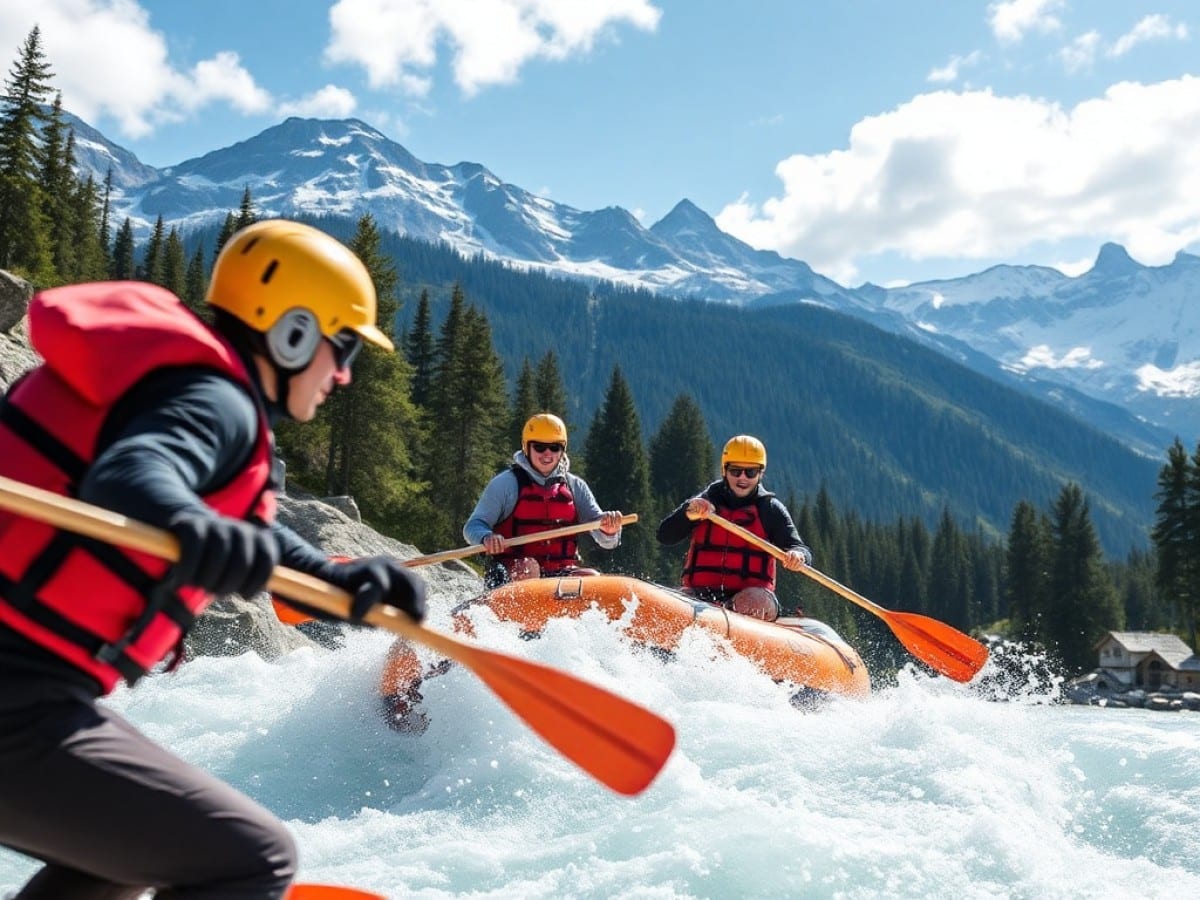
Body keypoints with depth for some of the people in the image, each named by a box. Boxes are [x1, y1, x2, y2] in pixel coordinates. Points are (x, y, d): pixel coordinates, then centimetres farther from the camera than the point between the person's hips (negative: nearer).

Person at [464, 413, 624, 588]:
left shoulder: (575, 486, 14)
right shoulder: (507, 483, 4)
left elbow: (607, 541, 9)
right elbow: (473, 526, 0)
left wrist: (609, 530, -18)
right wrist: (486, 537, -25)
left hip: (561, 574, 3)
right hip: (510, 575, -3)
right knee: (527, 567, -33)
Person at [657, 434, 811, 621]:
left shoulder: (770, 509, 10)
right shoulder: (707, 500, 13)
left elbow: (798, 548, 1)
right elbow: (664, 536, 4)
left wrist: (798, 557, -25)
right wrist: (689, 515, -17)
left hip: (752, 593, -1)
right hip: (700, 594, 2)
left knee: (753, 602, -36)